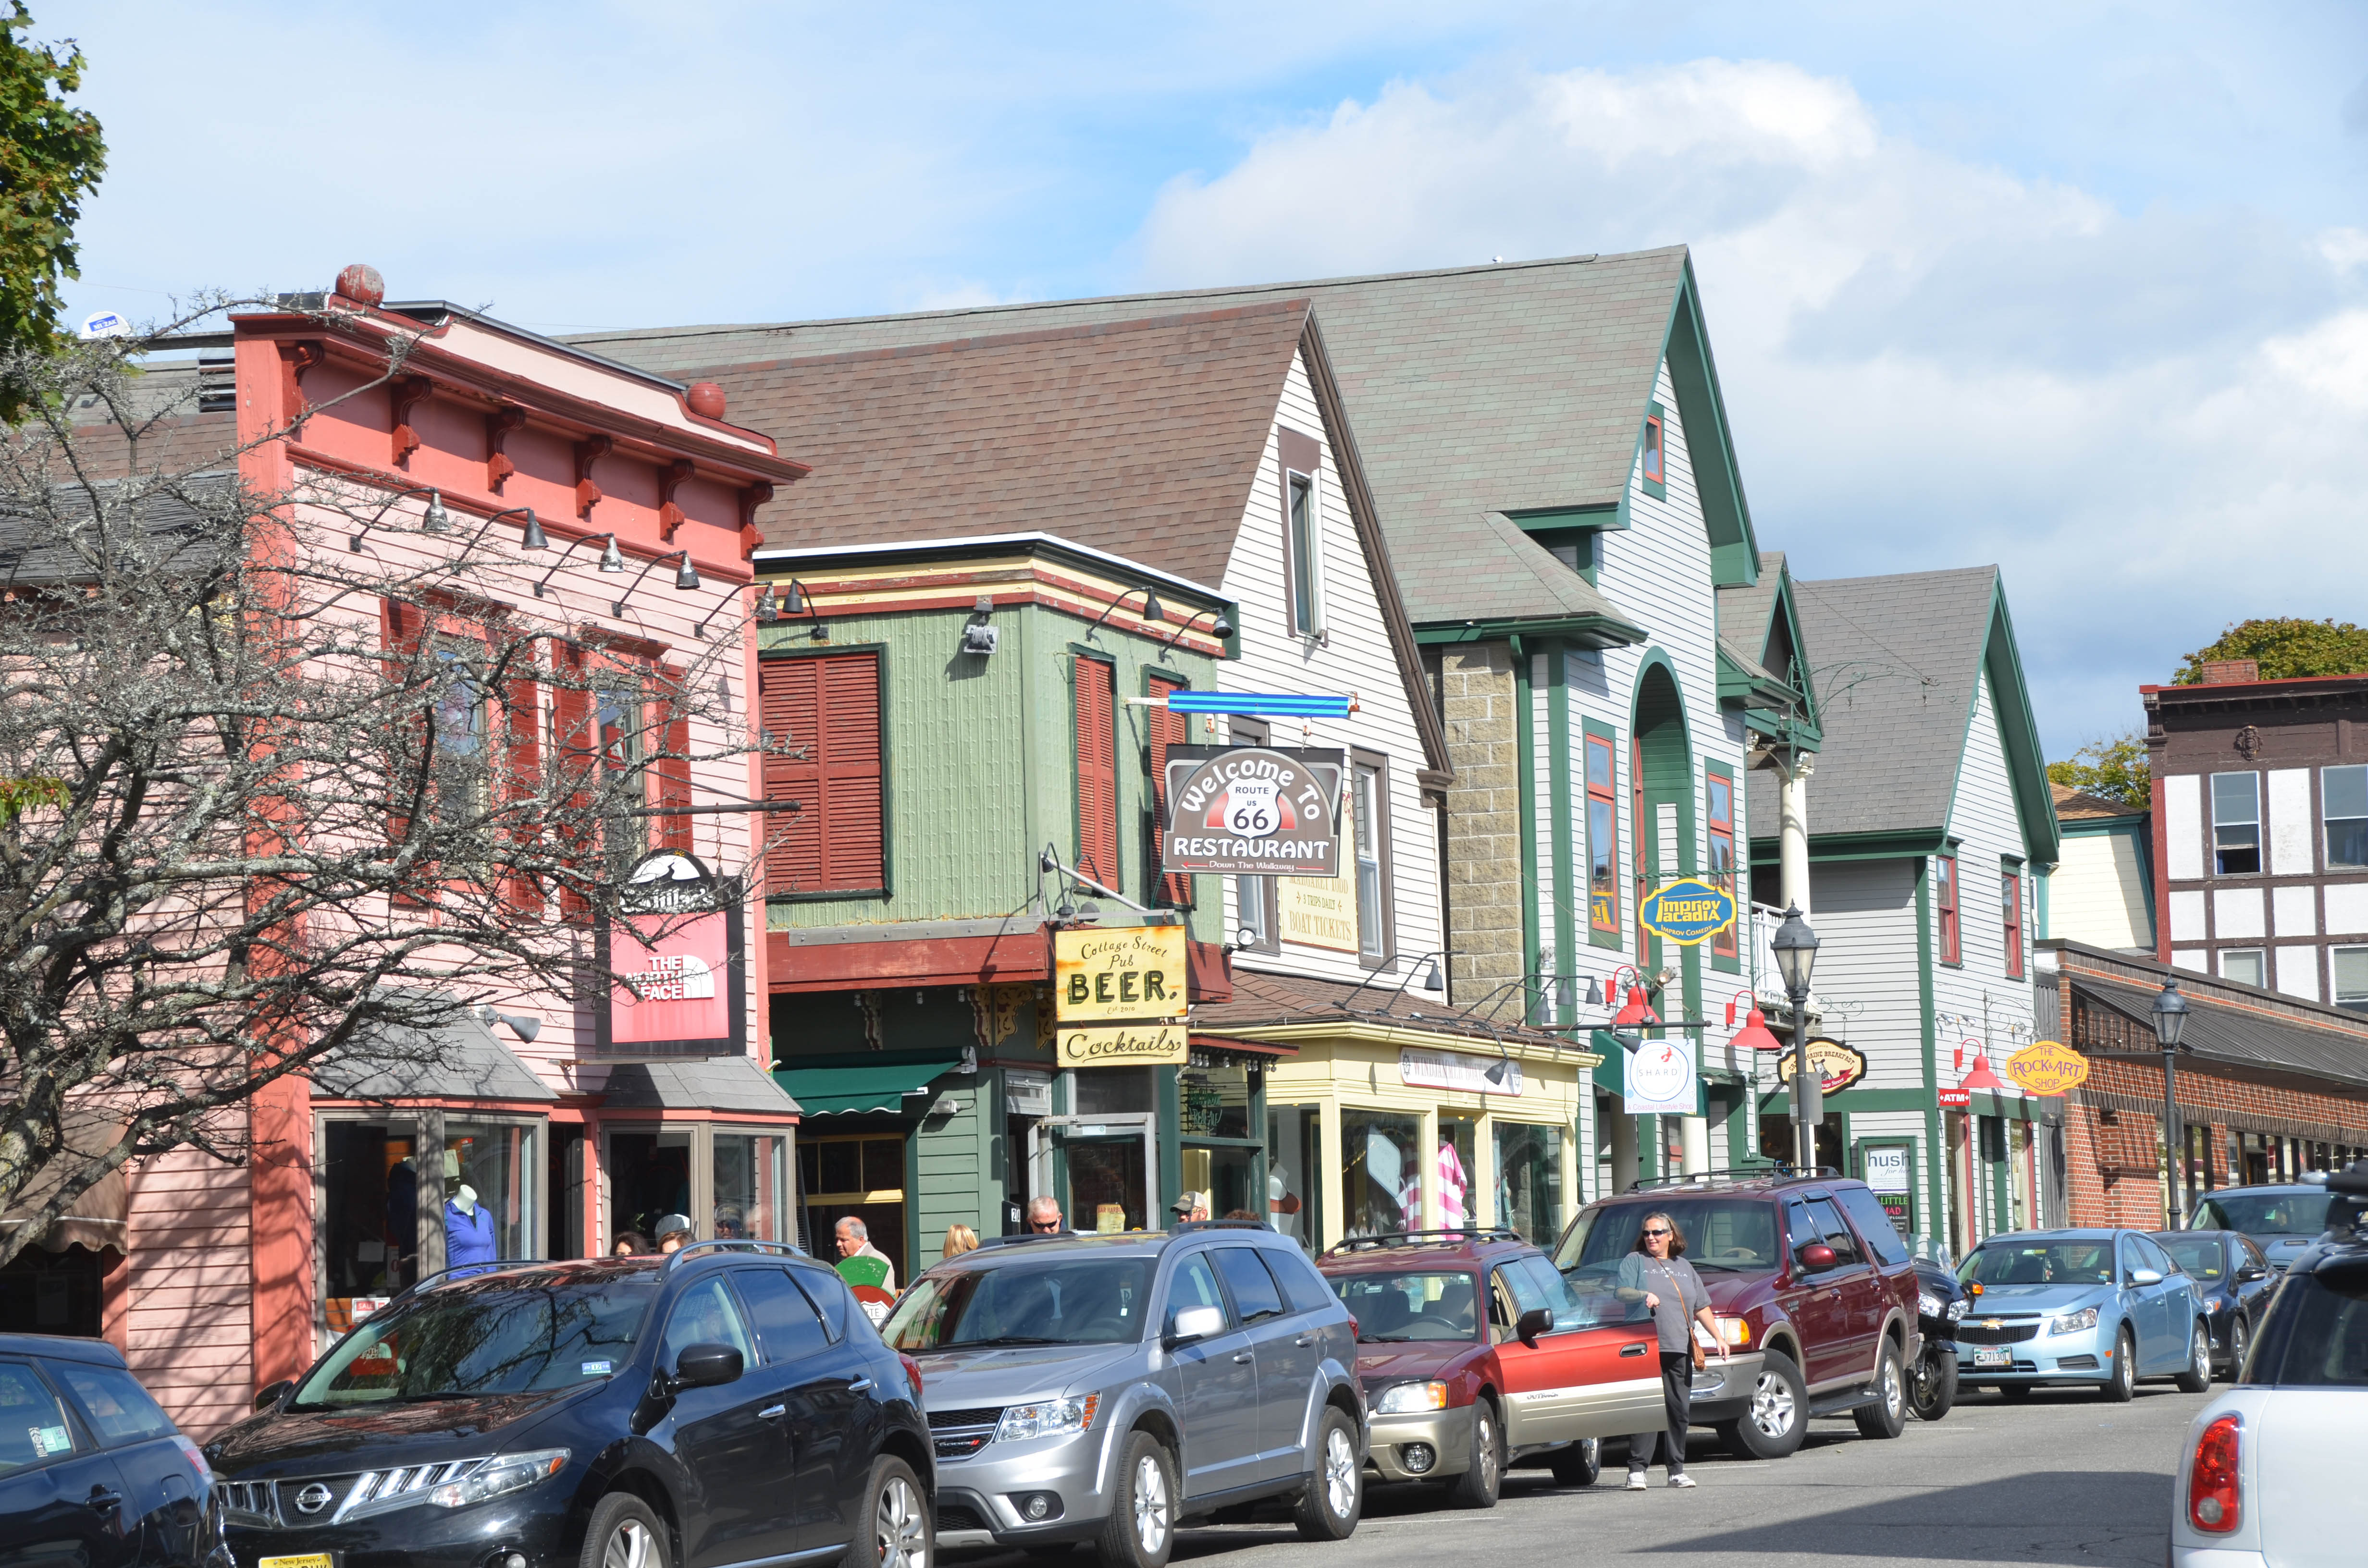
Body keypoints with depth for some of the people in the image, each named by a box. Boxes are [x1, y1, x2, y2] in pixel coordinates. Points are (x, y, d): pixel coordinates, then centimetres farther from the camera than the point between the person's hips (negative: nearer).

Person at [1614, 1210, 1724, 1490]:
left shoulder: (1684, 1267, 22)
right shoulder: (1634, 1262, 10)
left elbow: (1702, 1307, 25)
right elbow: (1620, 1293, -3)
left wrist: (1718, 1337, 15)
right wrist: (1643, 1296, -22)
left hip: (1679, 1351, 4)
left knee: (1679, 1410, 3)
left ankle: (1677, 1470, 10)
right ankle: (1637, 1469, -12)